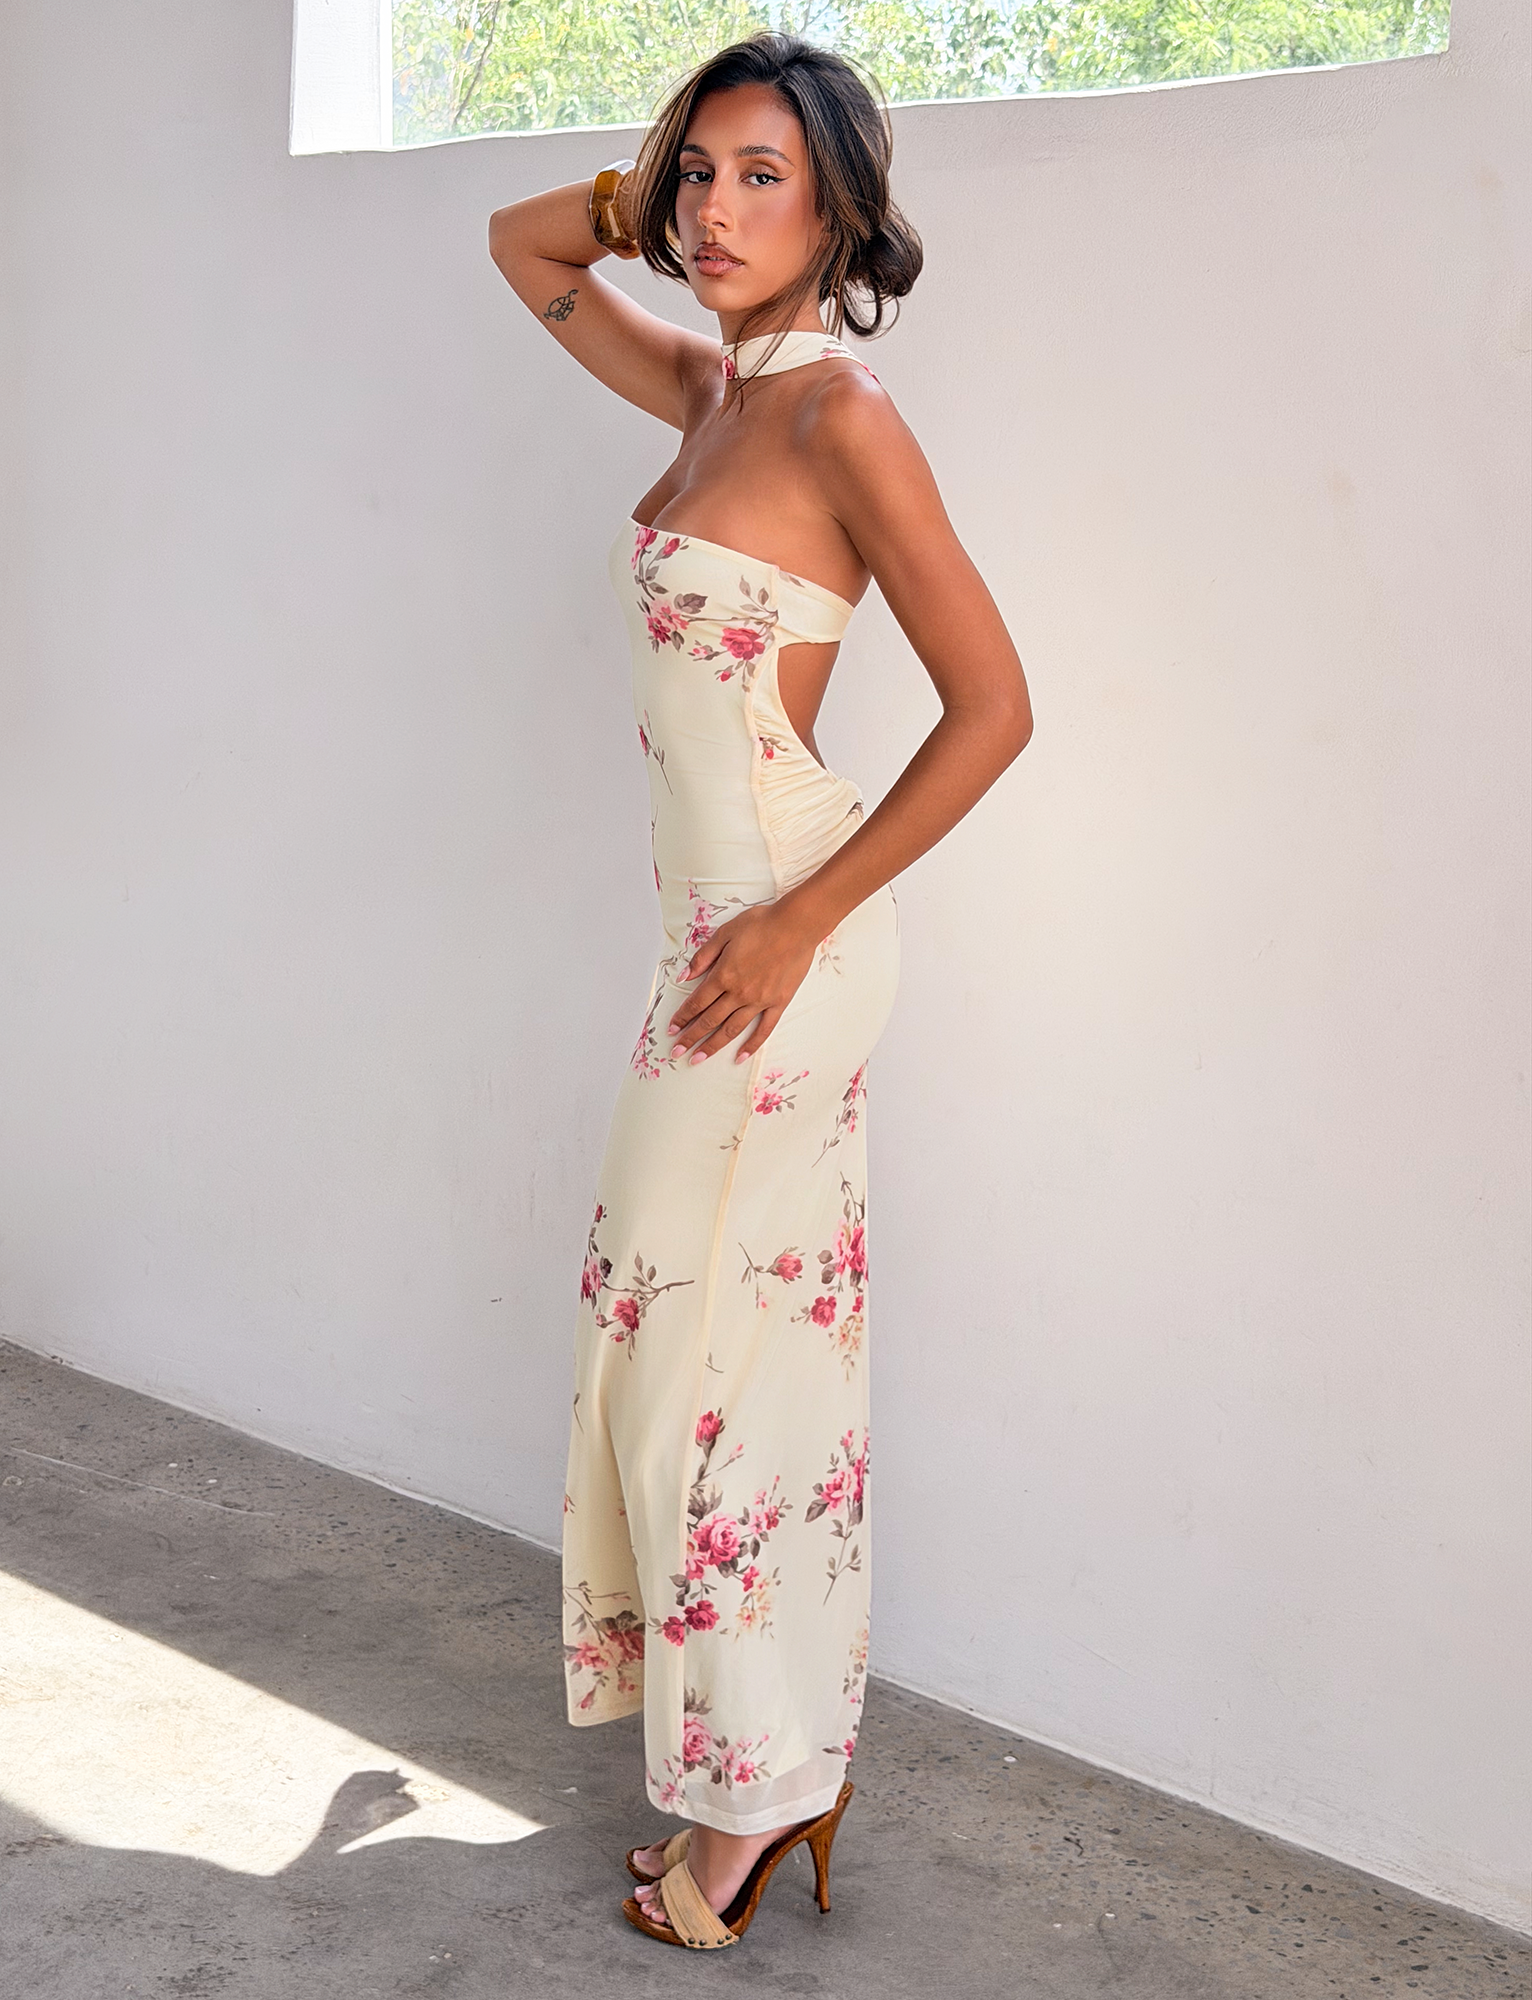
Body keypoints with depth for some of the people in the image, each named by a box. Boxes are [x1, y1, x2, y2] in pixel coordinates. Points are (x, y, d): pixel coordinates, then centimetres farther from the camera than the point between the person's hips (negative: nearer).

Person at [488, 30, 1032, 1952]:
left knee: (717, 1344, -2)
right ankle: (768, 1751, 25)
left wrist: (800, 923, -16)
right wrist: (648, 182, 8)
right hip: (713, 916, 9)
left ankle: (752, 1797, 12)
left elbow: (993, 705, -17)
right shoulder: (707, 388, 10)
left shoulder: (839, 412, -14)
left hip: (779, 931, -8)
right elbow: (524, 246, 26)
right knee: (687, 1330, 13)